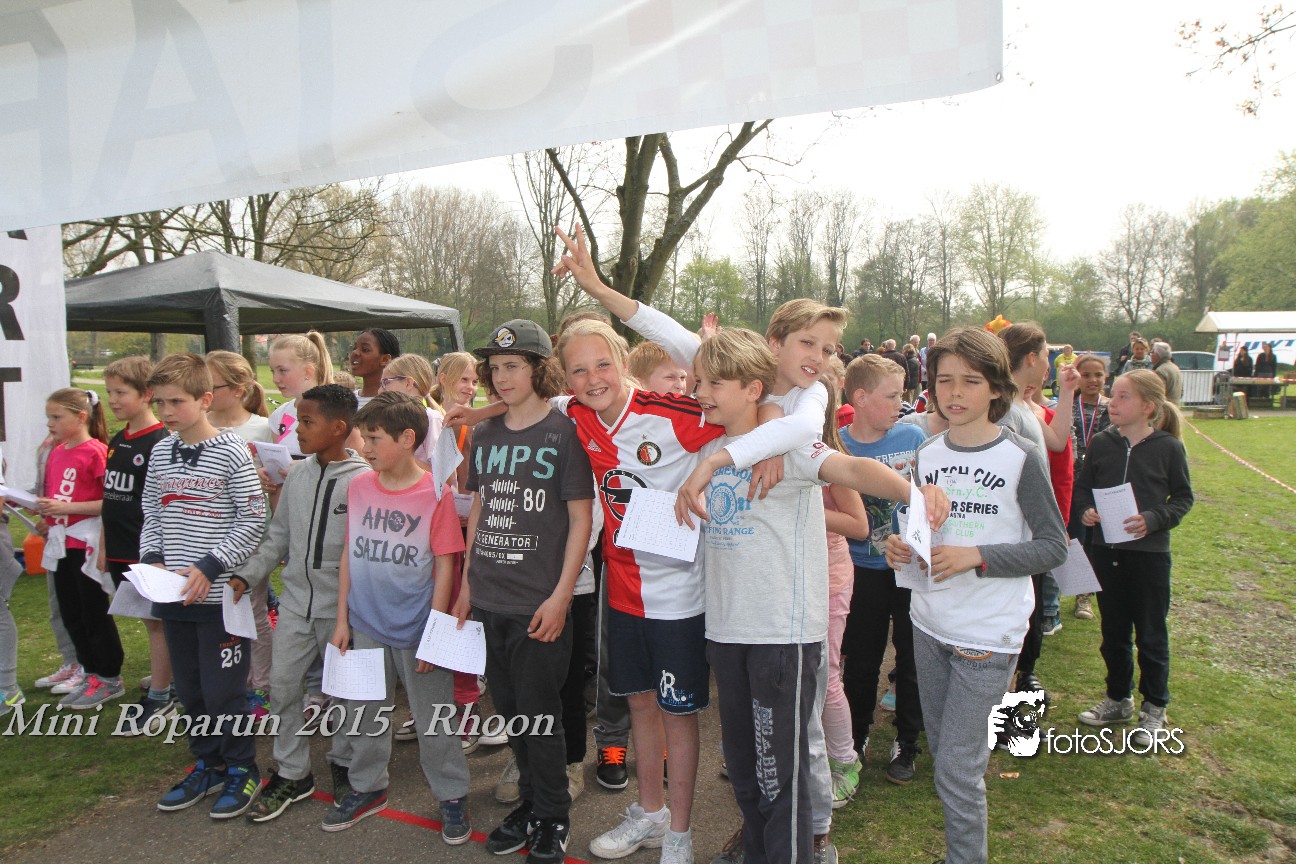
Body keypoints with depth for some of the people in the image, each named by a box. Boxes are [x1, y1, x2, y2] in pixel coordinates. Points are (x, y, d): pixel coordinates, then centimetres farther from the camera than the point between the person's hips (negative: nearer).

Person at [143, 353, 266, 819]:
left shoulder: (232, 452, -11)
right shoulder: (160, 452, 7)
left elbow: (253, 521, -12)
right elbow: (151, 513, 15)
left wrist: (208, 568, -15)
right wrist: (153, 560, 0)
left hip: (220, 593, -6)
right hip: (173, 594, 6)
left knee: (223, 691, 1)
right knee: (190, 688, 16)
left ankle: (242, 769, 20)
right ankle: (207, 764, 33)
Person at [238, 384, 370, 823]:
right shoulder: (297, 475, 3)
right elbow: (278, 535, 12)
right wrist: (247, 575, 4)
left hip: (341, 605, -5)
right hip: (297, 601, 5)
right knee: (282, 686, 8)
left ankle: (343, 763, 33)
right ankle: (292, 774, 25)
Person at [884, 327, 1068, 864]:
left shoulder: (1019, 458, -10)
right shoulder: (927, 454, 4)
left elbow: (1053, 547, -9)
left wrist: (975, 557, -21)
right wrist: (901, 548, -7)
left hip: (989, 633, -5)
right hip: (929, 624, 5)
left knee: (958, 769, -4)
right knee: (943, 755, 18)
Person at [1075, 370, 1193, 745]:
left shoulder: (1168, 447, -8)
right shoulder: (1101, 443, -1)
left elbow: (1183, 498, -2)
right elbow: (1084, 487, 9)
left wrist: (1154, 519, -18)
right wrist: (1087, 510, -11)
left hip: (1150, 552, -3)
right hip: (1106, 549, 3)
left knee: (1151, 634, 9)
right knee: (1113, 631, 15)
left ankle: (1154, 708, 27)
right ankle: (1118, 699, 32)